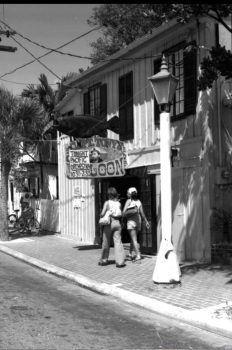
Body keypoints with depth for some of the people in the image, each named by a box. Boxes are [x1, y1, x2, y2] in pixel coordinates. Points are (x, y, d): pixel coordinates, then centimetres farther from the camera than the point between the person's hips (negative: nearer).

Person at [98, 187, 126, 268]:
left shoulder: (107, 202, -6)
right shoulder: (118, 203, 6)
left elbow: (102, 214, -11)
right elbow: (120, 215, 7)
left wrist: (101, 216, 7)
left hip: (109, 223, -3)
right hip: (117, 223, 3)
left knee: (106, 242, 10)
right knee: (118, 242, -1)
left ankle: (104, 260, 23)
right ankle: (120, 261, -10)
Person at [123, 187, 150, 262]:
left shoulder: (129, 201, -6)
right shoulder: (139, 201, 6)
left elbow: (124, 212, -13)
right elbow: (142, 213, 2)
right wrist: (146, 221, 10)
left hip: (131, 221, -5)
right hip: (138, 221, 5)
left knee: (134, 239, -6)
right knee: (133, 238, 19)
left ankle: (138, 255, -15)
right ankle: (130, 253, 28)